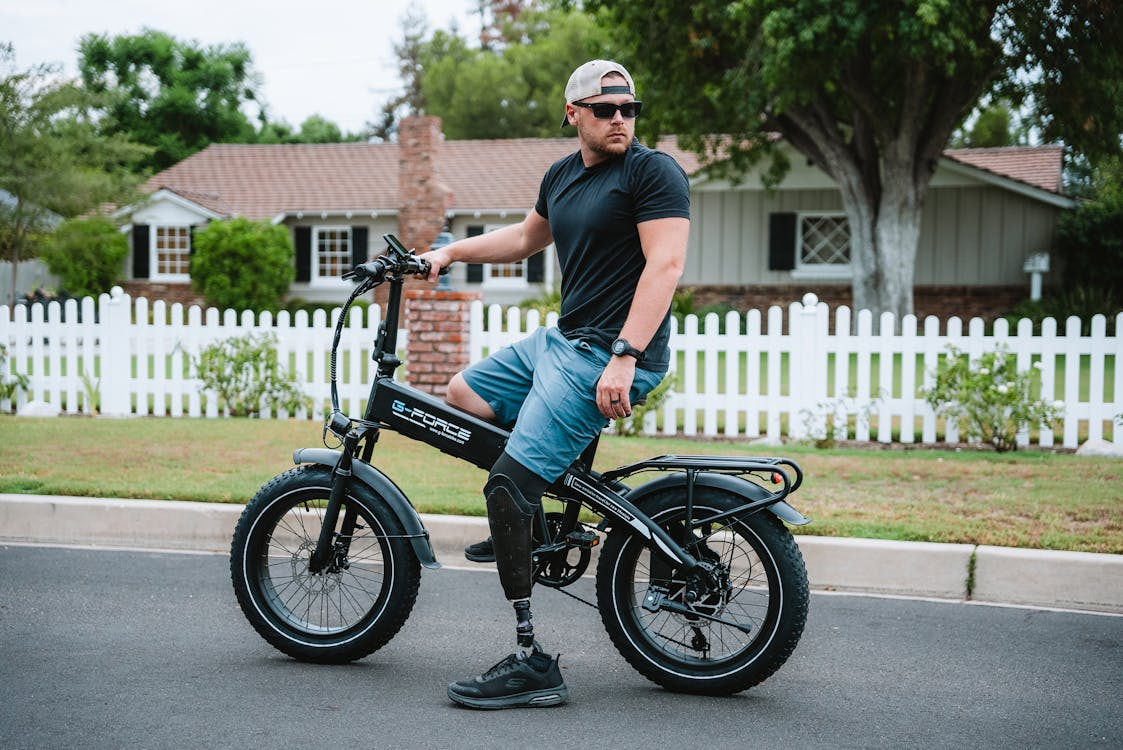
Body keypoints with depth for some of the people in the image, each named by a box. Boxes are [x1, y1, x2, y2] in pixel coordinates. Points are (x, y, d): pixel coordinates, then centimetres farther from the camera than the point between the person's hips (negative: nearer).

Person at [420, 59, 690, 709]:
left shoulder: (654, 171, -9)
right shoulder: (563, 175, 16)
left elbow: (665, 265, -19)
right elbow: (528, 236, 35)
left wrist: (623, 359, -27)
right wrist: (449, 252, 29)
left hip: (612, 354, -9)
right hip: (563, 338, 9)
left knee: (510, 482, -17)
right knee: (463, 392, 20)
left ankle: (532, 664, -13)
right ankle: (528, 523, 26)